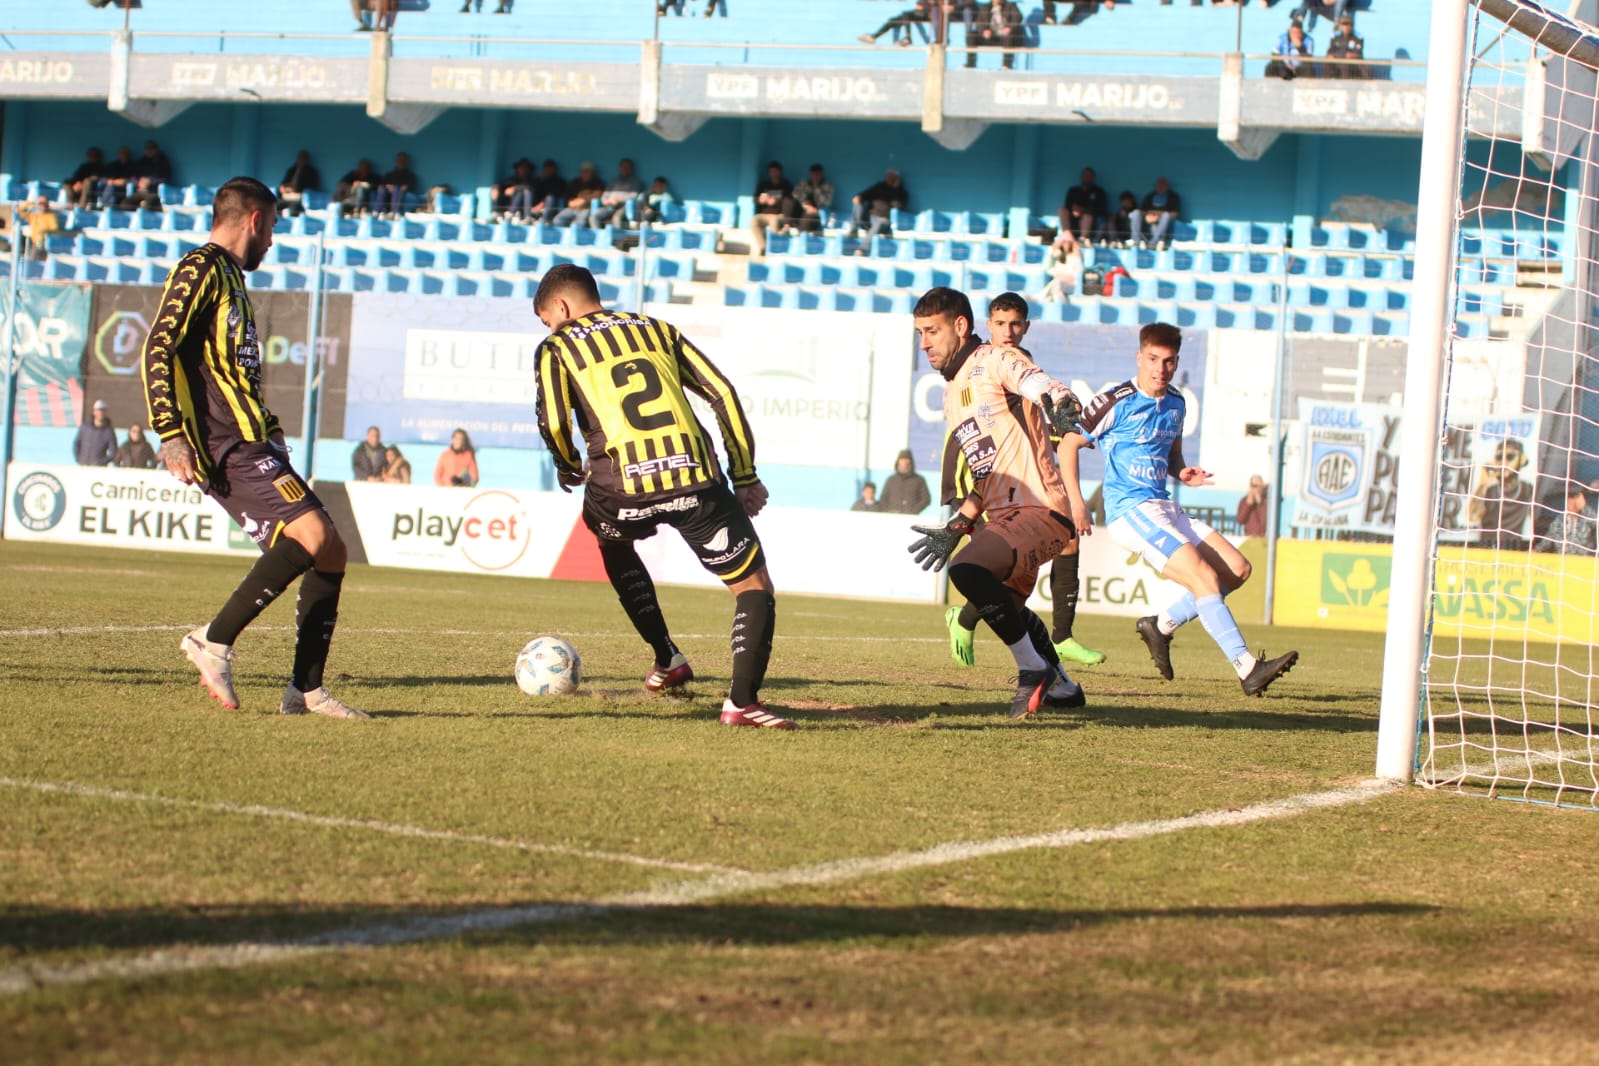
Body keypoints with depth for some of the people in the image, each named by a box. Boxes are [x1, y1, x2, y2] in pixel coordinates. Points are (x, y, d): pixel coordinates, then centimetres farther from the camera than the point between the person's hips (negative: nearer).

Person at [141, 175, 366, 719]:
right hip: (227, 449, -10)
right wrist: (171, 435, -23)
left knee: (330, 552, 5)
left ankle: (306, 689, 6)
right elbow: (158, 352, -16)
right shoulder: (201, 269, -6)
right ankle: (215, 642, -18)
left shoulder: (229, 276, 24)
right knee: (311, 534, -23)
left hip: (252, 444, 10)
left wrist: (269, 427, 25)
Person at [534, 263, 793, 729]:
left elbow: (553, 422, -3)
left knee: (612, 541, 36)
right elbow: (722, 393, 16)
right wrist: (745, 476, 19)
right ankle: (742, 699, -11)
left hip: (624, 486, -1)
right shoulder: (659, 330, 25)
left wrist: (568, 467, 19)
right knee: (754, 586, 11)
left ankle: (667, 659, 32)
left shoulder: (557, 347, 14)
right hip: (697, 479, 1)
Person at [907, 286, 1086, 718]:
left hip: (1040, 509, -11)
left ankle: (1034, 670, -14)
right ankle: (1061, 687, 48)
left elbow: (1040, 384, -28)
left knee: (966, 569, -30)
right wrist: (956, 528, 26)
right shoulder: (952, 391, 20)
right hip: (1004, 515, 11)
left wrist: (1060, 401, -51)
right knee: (1006, 605, 27)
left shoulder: (993, 361, -7)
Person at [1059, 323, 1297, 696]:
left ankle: (1162, 625, 10)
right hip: (1130, 510, -8)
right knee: (1204, 576, -22)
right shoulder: (1117, 403, -9)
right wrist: (1076, 504, -11)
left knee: (1237, 569, 1)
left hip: (1165, 508, 8)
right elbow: (1068, 444, -5)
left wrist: (1182, 473, 4)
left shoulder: (1175, 404, 13)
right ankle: (1248, 669, -26)